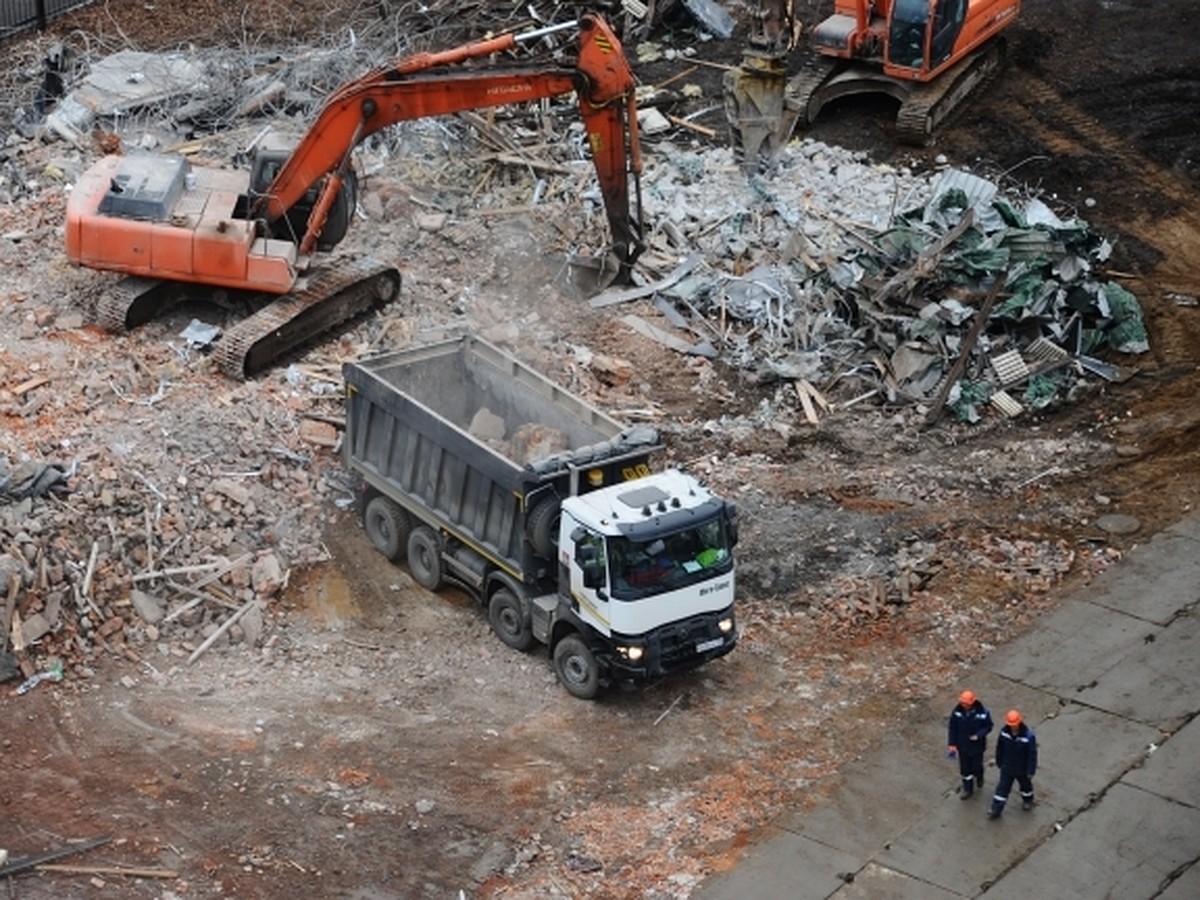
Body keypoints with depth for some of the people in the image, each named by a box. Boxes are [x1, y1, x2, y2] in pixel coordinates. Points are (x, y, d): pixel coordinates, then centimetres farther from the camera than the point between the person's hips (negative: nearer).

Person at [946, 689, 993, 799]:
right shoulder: (956, 712, -17)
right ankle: (967, 788, 36)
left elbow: (988, 726, -9)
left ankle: (979, 778, 51)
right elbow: (952, 728, -7)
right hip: (962, 746, 2)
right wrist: (952, 744, -7)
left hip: (977, 746, -2)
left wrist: (978, 735, -26)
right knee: (965, 769, 15)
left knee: (976, 767, 16)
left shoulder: (982, 712, -23)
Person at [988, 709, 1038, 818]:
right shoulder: (1004, 731, -19)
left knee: (1025, 785, 25)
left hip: (1022, 769, -2)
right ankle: (996, 810, 14)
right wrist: (999, 762, 8)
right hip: (1007, 767, 2)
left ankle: (1027, 800, 53)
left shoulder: (1028, 735, -30)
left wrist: (1030, 771, -16)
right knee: (1002, 788, 6)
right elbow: (999, 748, -2)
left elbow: (1032, 755, -21)